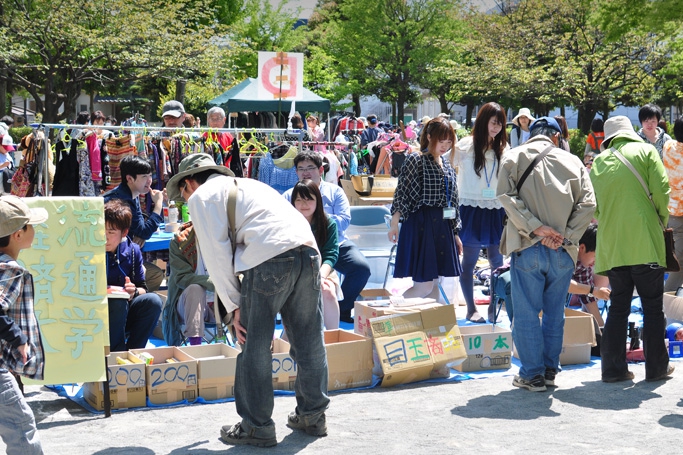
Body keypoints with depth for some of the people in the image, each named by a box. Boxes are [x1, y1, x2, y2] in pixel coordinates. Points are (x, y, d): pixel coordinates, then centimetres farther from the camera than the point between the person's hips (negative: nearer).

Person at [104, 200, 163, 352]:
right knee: (118, 303, -32)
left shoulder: (132, 250, -1)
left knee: (153, 301, -20)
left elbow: (142, 288, 4)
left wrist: (134, 292, -19)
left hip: (124, 315, 4)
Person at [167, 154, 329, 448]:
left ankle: (257, 427, 9)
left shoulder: (202, 196, 12)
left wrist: (234, 305, 4)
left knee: (255, 347, 3)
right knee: (309, 341, 16)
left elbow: (217, 254, 1)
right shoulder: (246, 184, 35)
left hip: (269, 259, -8)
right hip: (307, 249, 8)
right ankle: (313, 415, 27)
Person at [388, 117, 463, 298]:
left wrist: (455, 233, 17)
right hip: (421, 225, -7)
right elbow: (402, 192, -6)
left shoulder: (447, 166, 15)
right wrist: (394, 223, -12)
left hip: (443, 226, 7)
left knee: (432, 284, 9)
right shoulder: (416, 160, -5)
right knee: (423, 286, -11)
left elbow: (453, 201, 17)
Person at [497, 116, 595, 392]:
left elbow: (506, 195, -10)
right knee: (555, 313, 14)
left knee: (526, 314, 5)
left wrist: (536, 227, -12)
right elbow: (587, 203, -1)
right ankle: (550, 369, 21)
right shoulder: (572, 161, 9)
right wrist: (566, 236, -5)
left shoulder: (513, 157, 4)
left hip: (528, 247, -2)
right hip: (562, 251, 2)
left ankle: (532, 374, 8)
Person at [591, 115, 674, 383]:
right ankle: (657, 368, 9)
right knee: (653, 306, 5)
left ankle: (613, 368, 7)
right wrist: (662, 220, 9)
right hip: (645, 242, -4)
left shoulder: (599, 162, 11)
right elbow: (661, 190, -7)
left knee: (618, 306, 10)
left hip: (611, 246, 4)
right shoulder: (645, 151, 2)